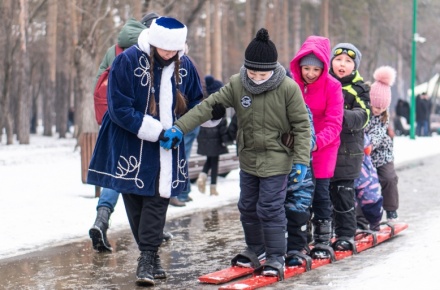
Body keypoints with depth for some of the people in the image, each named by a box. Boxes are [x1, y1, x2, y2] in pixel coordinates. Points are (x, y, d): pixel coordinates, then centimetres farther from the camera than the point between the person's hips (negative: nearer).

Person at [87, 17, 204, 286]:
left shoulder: (185, 66, 0)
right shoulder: (127, 61, -14)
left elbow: (195, 103, 13)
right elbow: (120, 110, -16)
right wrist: (157, 131, -19)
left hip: (166, 148, 3)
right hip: (131, 146, -2)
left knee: (158, 198, -3)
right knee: (135, 201, 5)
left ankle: (147, 258, 1)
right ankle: (151, 256, 19)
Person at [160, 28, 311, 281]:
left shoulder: (288, 88, -17)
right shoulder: (237, 84, -8)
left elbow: (302, 125, -11)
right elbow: (210, 105, -8)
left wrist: (301, 160, -16)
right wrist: (180, 128, -16)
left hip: (276, 160, -5)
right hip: (248, 158, 5)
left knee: (270, 209, -5)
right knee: (248, 207, 15)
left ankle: (276, 258, 9)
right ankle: (255, 250, 34)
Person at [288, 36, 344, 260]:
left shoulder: (332, 86, -13)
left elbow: (334, 123, -17)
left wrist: (317, 142, -33)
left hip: (324, 148, -3)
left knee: (320, 194, -1)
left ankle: (322, 242, 13)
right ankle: (300, 241, 19)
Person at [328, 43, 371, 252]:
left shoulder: (359, 89, 2)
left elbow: (362, 117, -12)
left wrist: (344, 116, -32)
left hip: (346, 153, -3)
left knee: (343, 195, 0)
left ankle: (345, 236, 11)